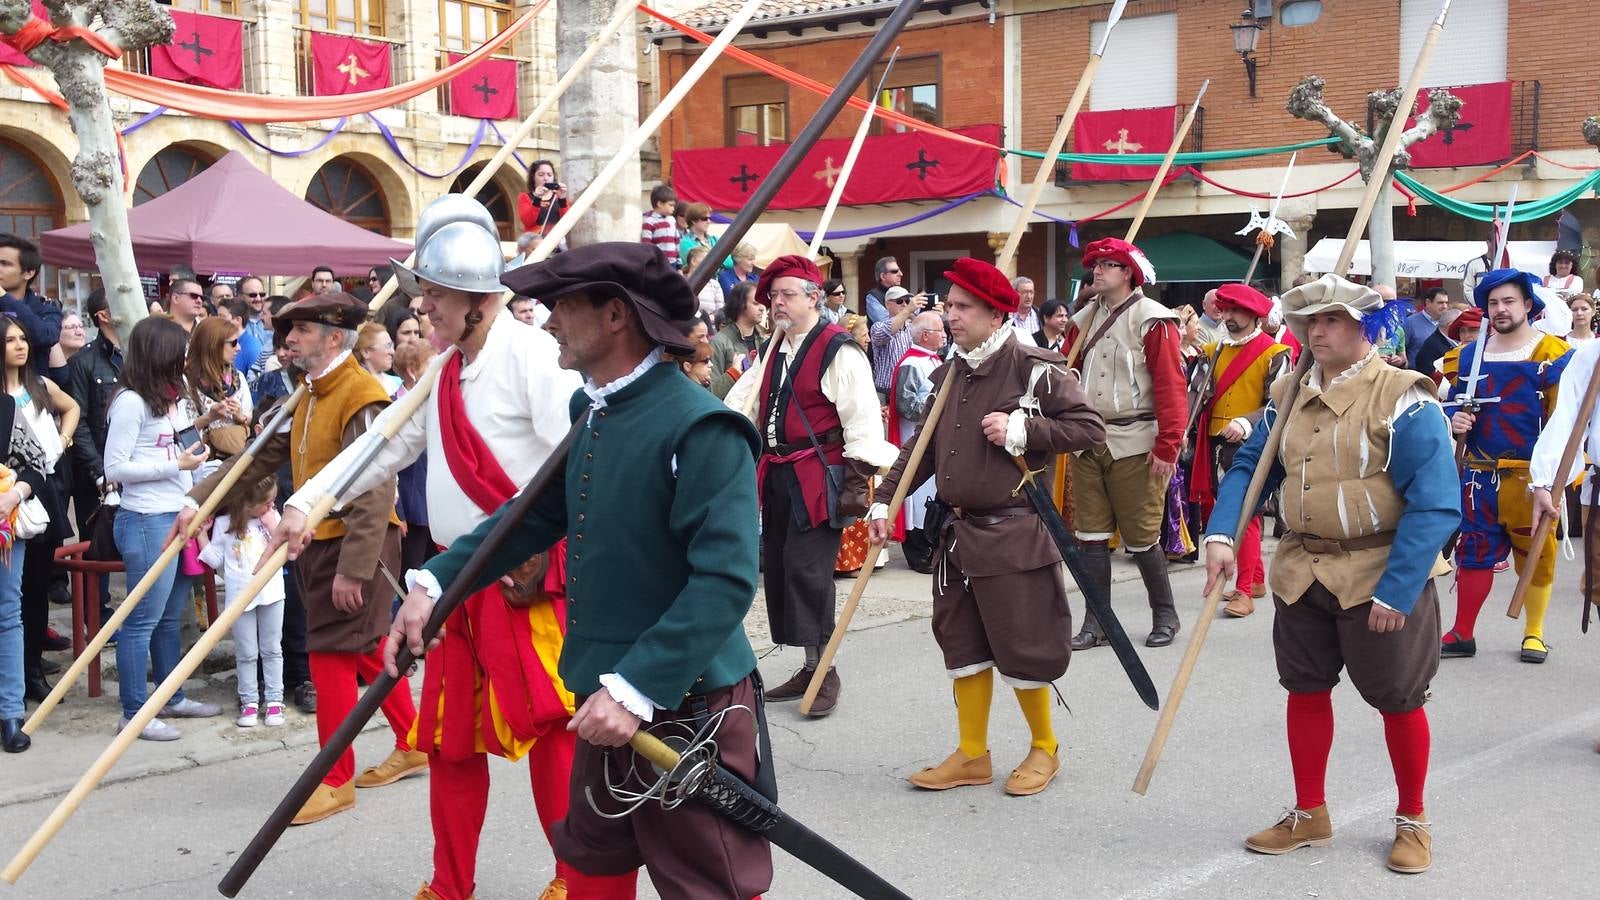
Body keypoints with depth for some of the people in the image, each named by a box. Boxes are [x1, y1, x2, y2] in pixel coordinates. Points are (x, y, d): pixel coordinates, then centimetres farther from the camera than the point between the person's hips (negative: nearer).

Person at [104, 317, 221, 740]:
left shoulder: (170, 398, 14)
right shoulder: (131, 402, -12)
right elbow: (115, 468, -13)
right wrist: (175, 465, -13)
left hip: (179, 518, 8)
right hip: (147, 522, -8)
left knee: (171, 617, 16)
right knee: (144, 619, -2)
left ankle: (173, 698, 26)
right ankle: (133, 713, 5)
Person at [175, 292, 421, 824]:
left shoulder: (362, 396, -17)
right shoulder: (308, 397, 14)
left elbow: (373, 491, -23)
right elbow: (261, 456, 15)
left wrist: (353, 568, -25)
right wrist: (200, 499, 8)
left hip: (356, 545, -9)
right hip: (318, 541, 9)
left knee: (332, 654, -4)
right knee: (367, 647, 16)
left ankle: (336, 780, 6)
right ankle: (412, 746, 29)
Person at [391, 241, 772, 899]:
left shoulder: (700, 428, -20)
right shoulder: (592, 414, 10)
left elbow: (726, 579, -25)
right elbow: (537, 514, 20)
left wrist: (637, 688, -27)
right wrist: (435, 582, 10)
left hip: (687, 708, -9)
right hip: (608, 702, 9)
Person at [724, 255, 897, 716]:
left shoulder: (839, 351, -10)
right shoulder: (773, 352, 16)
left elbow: (863, 421, -14)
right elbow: (742, 405, 24)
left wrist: (857, 482, -17)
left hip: (817, 478, -9)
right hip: (776, 475, 9)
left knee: (807, 569, -11)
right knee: (777, 566, 10)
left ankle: (824, 669, 0)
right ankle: (809, 667, 21)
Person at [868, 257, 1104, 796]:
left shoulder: (1034, 369, -11)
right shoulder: (949, 374, 10)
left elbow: (1089, 428, -12)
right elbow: (924, 446, 15)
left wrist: (1021, 430, -20)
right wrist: (886, 500, 7)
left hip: (1013, 535, -7)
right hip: (958, 533, 7)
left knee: (1021, 647, 1)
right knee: (962, 645, 12)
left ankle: (1044, 748, 23)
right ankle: (972, 756, 24)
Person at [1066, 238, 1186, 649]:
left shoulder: (1152, 321, -7)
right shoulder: (1084, 320, 13)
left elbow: (1171, 386, -12)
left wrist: (1168, 446, -17)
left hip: (1133, 446, -6)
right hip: (1087, 443, 6)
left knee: (1141, 536, 0)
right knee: (1091, 534, 6)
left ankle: (1165, 615, 19)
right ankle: (1095, 623, 13)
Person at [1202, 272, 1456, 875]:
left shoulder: (1404, 399, -16)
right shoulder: (1289, 396, 4)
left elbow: (1435, 506, -21)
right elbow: (1248, 467, 8)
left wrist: (1395, 593, -25)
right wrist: (1220, 534, -10)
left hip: (1384, 575, -6)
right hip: (1303, 571, 6)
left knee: (1398, 699, 7)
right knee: (1306, 689, 13)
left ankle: (1412, 822, 26)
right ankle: (1309, 816, 29)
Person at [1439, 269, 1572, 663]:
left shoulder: (1552, 354, -7)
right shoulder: (1468, 355, 7)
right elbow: (1453, 404, 19)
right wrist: (1453, 422, -4)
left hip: (1531, 477, -4)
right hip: (1481, 475, 4)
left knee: (1535, 554, 6)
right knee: (1474, 552, 7)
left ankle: (1534, 633, 20)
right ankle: (1462, 634, 15)